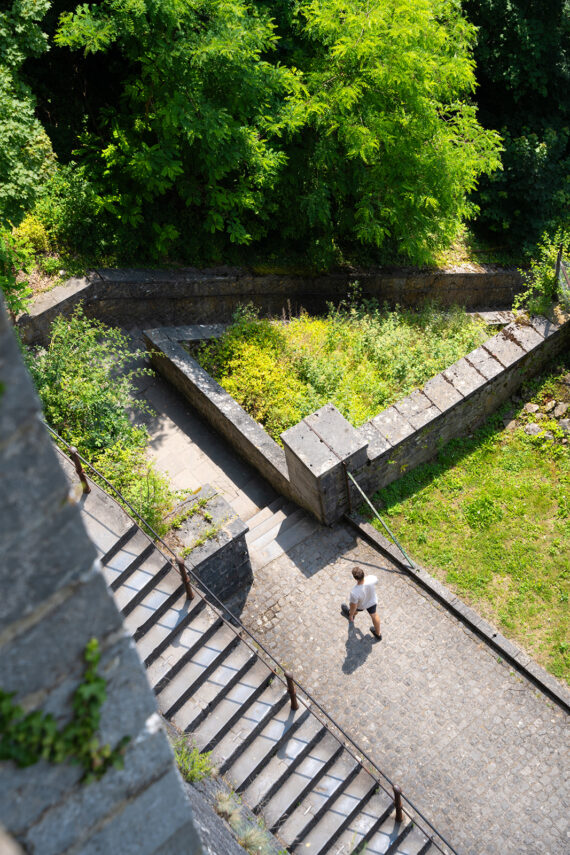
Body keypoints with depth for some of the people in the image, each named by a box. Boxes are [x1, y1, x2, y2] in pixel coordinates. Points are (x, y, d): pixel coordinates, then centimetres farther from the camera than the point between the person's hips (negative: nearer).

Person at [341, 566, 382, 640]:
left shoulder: (354, 593, -45)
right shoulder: (371, 579, -38)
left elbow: (353, 606, -26)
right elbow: (376, 580, -11)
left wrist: (351, 615, -5)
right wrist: (366, 577, 9)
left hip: (361, 606, -3)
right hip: (372, 601, 3)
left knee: (354, 610, 32)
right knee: (374, 615, 29)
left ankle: (350, 615, 67)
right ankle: (378, 634, 51)